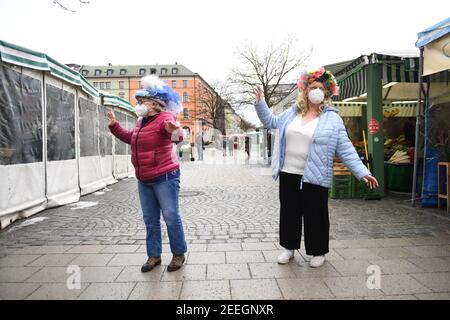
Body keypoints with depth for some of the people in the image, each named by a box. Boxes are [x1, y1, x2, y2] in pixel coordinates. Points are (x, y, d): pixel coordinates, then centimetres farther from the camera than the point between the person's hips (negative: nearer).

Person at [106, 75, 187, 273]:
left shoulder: (164, 118, -14)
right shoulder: (141, 121, 12)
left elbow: (173, 131, -35)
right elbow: (131, 138, 30)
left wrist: (175, 132, -58)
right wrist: (115, 125, 27)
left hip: (165, 177, -8)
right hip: (144, 180, 9)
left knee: (171, 216, -1)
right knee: (150, 219, 13)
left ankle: (179, 254, 16)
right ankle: (154, 255, 25)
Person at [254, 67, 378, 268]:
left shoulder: (332, 119, -4)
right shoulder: (292, 113, 8)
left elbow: (346, 150, -6)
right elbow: (271, 122, 24)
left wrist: (362, 172, -14)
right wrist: (260, 103, 13)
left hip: (314, 178, -4)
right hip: (288, 175, 4)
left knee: (315, 216, 7)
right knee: (289, 213, 13)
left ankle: (318, 252, 28)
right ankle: (289, 248, 31)